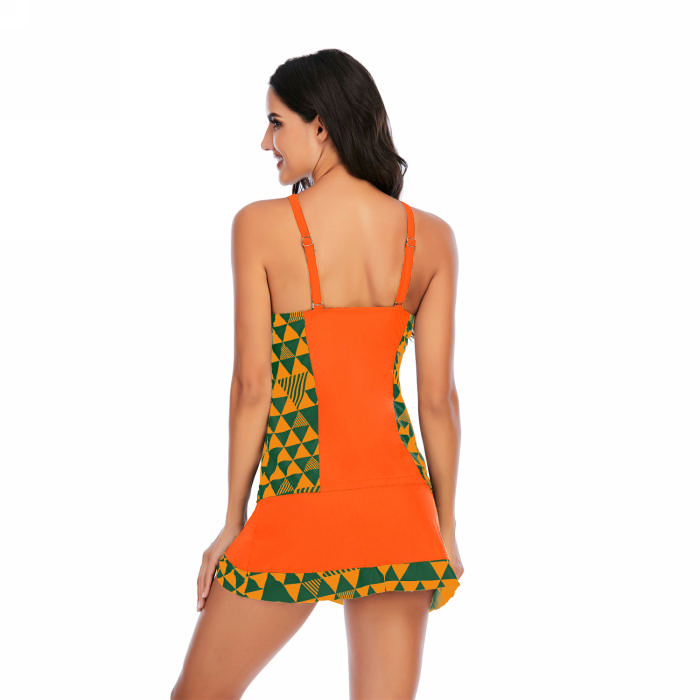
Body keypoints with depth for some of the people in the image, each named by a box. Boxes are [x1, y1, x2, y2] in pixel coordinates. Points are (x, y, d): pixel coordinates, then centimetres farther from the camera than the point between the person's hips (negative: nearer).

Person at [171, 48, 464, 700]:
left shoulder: (260, 225, -6)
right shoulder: (431, 237, 2)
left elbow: (253, 388, -6)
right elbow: (438, 399, 3)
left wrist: (233, 521, 3)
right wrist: (445, 529, 12)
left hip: (297, 509, -3)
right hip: (400, 507, 4)